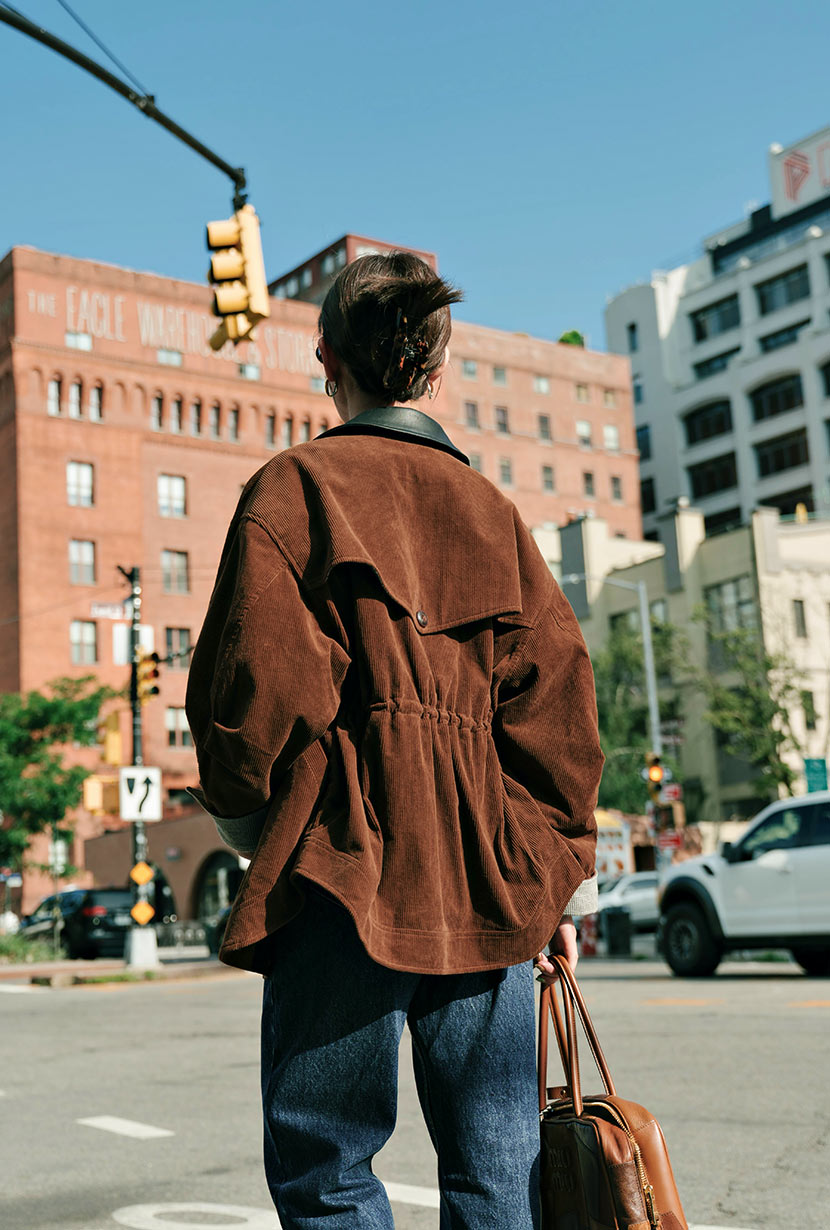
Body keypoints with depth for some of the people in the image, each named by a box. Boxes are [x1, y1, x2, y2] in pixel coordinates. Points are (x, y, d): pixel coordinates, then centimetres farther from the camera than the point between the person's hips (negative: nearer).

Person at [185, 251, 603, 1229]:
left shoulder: (294, 487, 0)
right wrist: (564, 885, 13)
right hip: (491, 877, 5)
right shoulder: (492, 508, 13)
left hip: (349, 864, -4)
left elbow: (252, 682, -9)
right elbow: (558, 701, 9)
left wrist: (246, 817, 9)